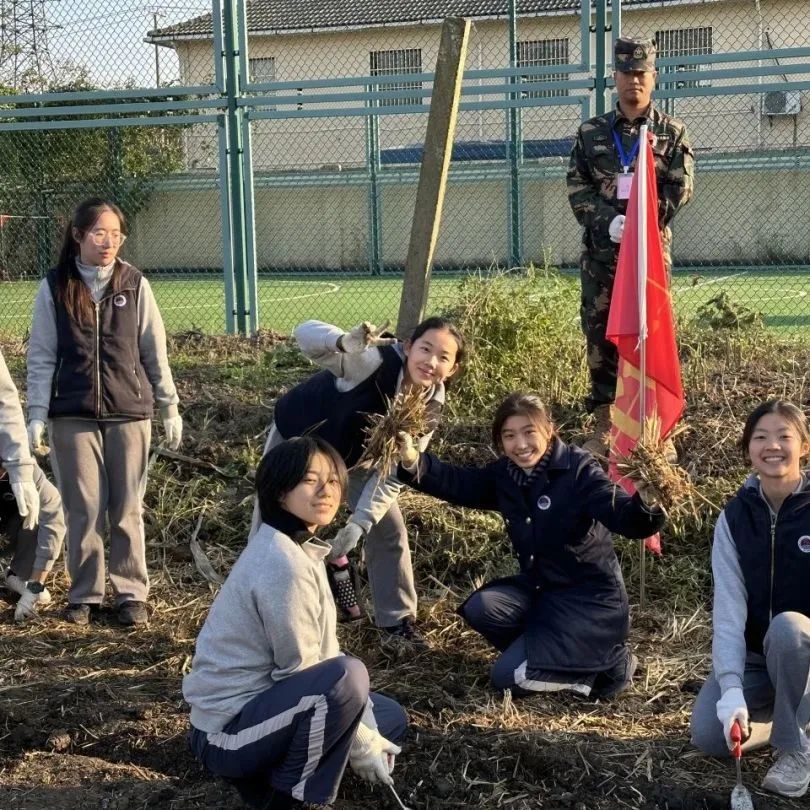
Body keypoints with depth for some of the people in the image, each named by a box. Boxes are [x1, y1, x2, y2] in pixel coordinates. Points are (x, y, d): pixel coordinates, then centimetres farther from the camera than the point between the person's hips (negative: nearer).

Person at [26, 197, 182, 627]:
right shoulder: (54, 287, -1)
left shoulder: (134, 284, 0)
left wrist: (169, 407, 6)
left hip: (129, 413, 0)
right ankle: (85, 593, 17)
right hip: (73, 416, 0)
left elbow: (154, 350, 5)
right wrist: (36, 414, -5)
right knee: (83, 509, 4)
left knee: (127, 509, 6)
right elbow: (41, 356, 1)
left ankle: (132, 593, 15)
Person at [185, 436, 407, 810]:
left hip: (259, 699, 10)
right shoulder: (283, 565, -24)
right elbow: (300, 671, -21)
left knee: (390, 717, 14)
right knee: (347, 676, -31)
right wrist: (362, 747, -10)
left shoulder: (300, 550, 6)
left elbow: (322, 654, 7)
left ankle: (267, 772, 12)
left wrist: (369, 735, 1)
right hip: (228, 729, -10)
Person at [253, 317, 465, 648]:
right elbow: (305, 333, -45)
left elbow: (392, 471, -20)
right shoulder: (377, 359, -37)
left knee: (389, 529, 1)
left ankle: (396, 621, 18)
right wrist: (348, 342, -67)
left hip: (351, 452, 4)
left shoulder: (429, 407, -21)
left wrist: (359, 523, -31)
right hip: (296, 435, -4)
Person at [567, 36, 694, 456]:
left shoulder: (672, 132, 8)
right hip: (600, 249, 2)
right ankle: (602, 427, 11)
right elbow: (577, 188, 5)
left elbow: (680, 189, 0)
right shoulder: (590, 133, 11)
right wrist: (608, 221, -11)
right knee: (600, 335, 3)